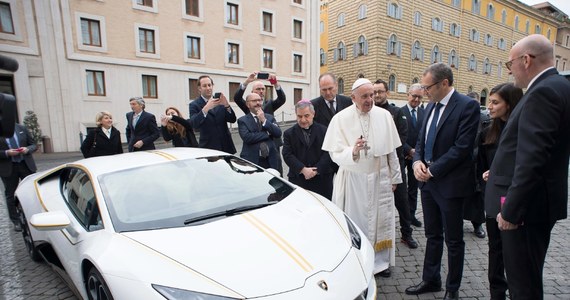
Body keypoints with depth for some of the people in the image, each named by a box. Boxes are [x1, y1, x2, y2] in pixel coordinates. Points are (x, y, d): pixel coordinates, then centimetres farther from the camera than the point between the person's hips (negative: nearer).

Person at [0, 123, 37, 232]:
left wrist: (27, 149, -14)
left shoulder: (22, 128, 2)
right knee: (10, 195, 9)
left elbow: (33, 145, 6)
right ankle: (16, 222, 21)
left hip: (26, 165, 1)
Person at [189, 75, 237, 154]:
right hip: (208, 148, -3)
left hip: (226, 146, 3)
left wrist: (226, 105, -18)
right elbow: (194, 125, -17)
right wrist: (206, 108, -30)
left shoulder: (220, 101, 8)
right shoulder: (194, 105, -1)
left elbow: (233, 120, 0)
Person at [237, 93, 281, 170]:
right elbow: (247, 137, -16)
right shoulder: (242, 120, 1)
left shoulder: (270, 117, 11)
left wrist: (264, 120, -11)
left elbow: (278, 133, -2)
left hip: (270, 161, 3)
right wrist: (267, 133, -9)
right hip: (251, 161, -3)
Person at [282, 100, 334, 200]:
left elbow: (327, 153, -1)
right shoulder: (289, 133, 8)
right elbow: (287, 155, -2)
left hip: (322, 179, 0)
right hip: (298, 179, 0)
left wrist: (316, 170, -12)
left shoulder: (324, 131, 6)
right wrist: (303, 169, -14)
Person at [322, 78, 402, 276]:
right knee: (355, 222, 6)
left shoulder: (384, 115, -1)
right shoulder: (341, 118, -9)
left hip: (380, 178, 3)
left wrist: (394, 177, 11)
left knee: (381, 220, 13)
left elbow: (391, 150, 7)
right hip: (353, 179, -3)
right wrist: (353, 151, -31)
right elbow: (335, 155, -12)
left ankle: (380, 261, 34)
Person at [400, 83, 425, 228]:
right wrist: (409, 150, -15)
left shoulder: (424, 113, 4)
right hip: (402, 154, -4)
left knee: (413, 186, 11)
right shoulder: (399, 112, -7)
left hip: (417, 155, 4)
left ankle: (411, 214, 22)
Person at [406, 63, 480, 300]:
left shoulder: (467, 106, -13)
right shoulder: (431, 106, 10)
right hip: (428, 181, 7)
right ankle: (430, 280, 33)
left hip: (450, 183, -7)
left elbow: (462, 147, -19)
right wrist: (417, 161, -4)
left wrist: (433, 170, -16)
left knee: (453, 240, 10)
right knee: (433, 235, 18)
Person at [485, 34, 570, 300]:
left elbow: (532, 159, -24)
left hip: (527, 206, -10)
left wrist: (510, 210, -21)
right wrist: (497, 171, 18)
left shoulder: (544, 92, -18)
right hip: (535, 201, 10)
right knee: (524, 278, 22)